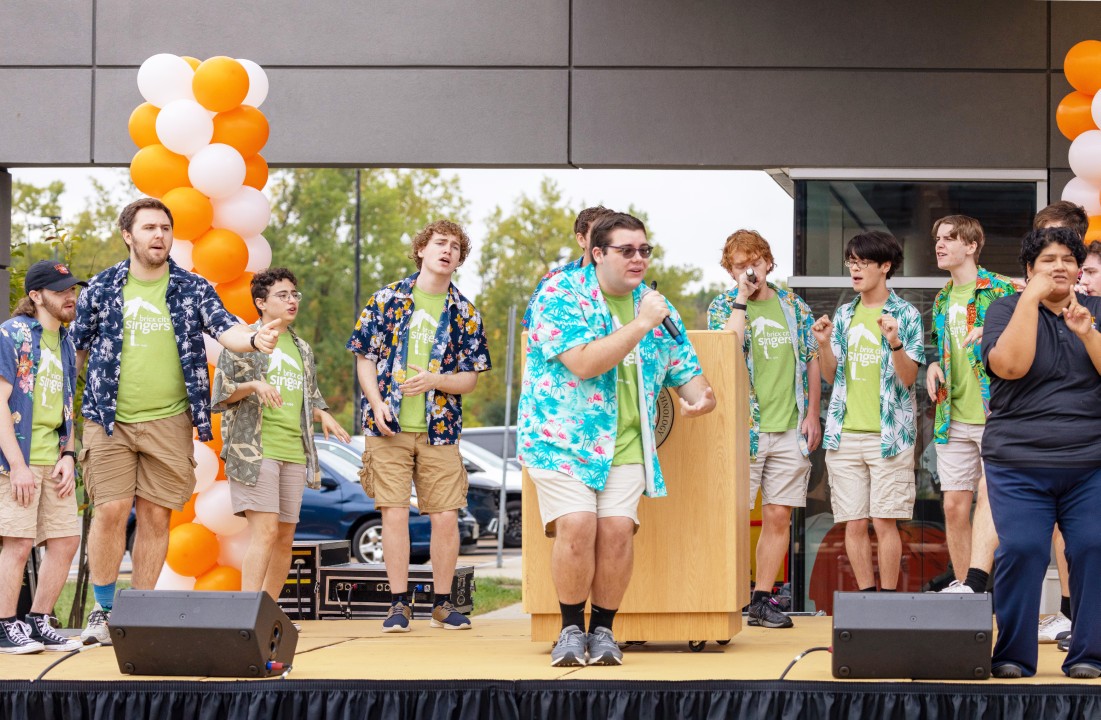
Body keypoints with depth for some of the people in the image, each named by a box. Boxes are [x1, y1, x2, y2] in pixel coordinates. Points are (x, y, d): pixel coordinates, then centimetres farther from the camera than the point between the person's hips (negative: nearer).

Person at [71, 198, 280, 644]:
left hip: (169, 422, 1)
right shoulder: (101, 289, 5)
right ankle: (102, 611, 7)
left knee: (156, 515, 3)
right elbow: (76, 350, 13)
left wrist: (254, 339, -31)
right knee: (111, 511, -7)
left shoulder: (192, 289, 4)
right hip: (109, 420, -1)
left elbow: (224, 329, -9)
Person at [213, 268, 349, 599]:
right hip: (254, 449, -7)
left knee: (285, 538, 6)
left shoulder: (302, 348, 21)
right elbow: (221, 393, -2)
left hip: (295, 453, 7)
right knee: (265, 530, -17)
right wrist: (254, 385, -20)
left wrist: (323, 415, 4)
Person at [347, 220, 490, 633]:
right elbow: (365, 357, 5)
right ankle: (400, 603, 6)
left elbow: (470, 378, 6)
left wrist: (435, 380, -13)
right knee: (394, 513, -3)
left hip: (439, 429, 1)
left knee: (445, 517, -1)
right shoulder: (387, 299, 5)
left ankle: (442, 604, 12)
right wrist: (377, 404, -9)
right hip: (389, 428, -1)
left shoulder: (466, 314, 7)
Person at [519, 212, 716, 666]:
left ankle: (603, 629, 4)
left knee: (617, 530, -13)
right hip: (561, 437, -4)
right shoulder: (561, 293, -7)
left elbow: (685, 369, 15)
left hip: (625, 445, 4)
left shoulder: (657, 307, 11)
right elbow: (583, 363, -19)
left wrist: (699, 398, -8)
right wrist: (640, 326, -18)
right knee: (576, 526, -20)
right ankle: (572, 629, -1)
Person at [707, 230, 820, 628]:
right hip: (744, 429, -3)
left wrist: (812, 416, 8)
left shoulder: (795, 307, 13)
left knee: (778, 517, 3)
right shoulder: (723, 307, 4)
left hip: (791, 431, 3)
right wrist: (742, 297, -12)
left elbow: (812, 362, 16)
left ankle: (763, 597, 9)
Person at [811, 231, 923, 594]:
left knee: (884, 521, -6)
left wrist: (894, 342, -22)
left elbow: (909, 377, -6)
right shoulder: (844, 316, 14)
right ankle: (866, 595, 11)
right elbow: (831, 376, 14)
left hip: (889, 434, -4)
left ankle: (888, 597, 2)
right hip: (845, 434, 4)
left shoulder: (906, 314, 1)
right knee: (854, 523, 3)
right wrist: (823, 344, -4)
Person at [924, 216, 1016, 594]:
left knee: (990, 492, -19)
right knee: (954, 505, 6)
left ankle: (975, 581, -29)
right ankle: (961, 583, 13)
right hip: (953, 418, 7)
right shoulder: (942, 300, 17)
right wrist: (934, 365, 6)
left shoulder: (1001, 290, -4)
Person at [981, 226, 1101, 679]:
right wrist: (1032, 298, -12)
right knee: (1021, 551, -13)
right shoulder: (1008, 309, 5)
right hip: (1021, 464, -2)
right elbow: (1010, 365, -14)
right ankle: (1013, 656, -2)